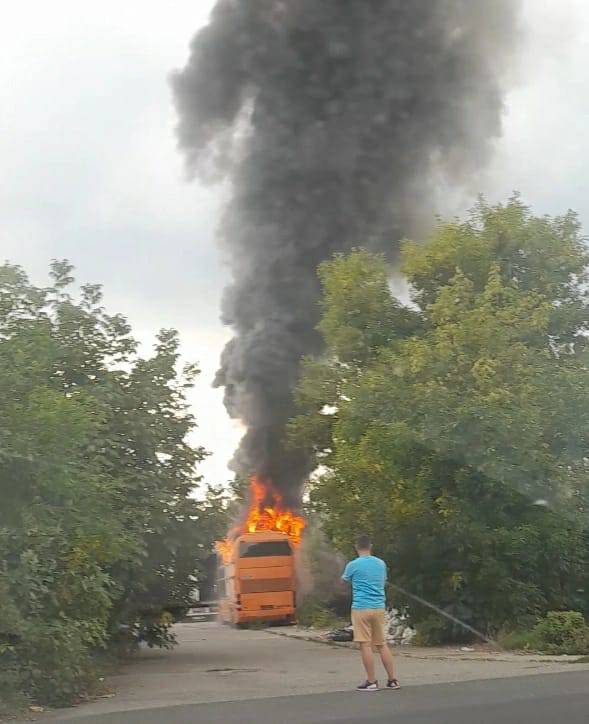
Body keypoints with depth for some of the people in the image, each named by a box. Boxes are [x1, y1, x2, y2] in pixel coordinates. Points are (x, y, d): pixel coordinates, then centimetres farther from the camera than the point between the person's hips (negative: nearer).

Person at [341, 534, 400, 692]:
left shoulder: (353, 565, -6)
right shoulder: (381, 564, 7)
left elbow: (344, 580, 13)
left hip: (361, 608, -5)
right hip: (379, 607, 5)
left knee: (365, 645, -1)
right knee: (382, 644, 12)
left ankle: (371, 682, 1)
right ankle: (392, 680, 13)